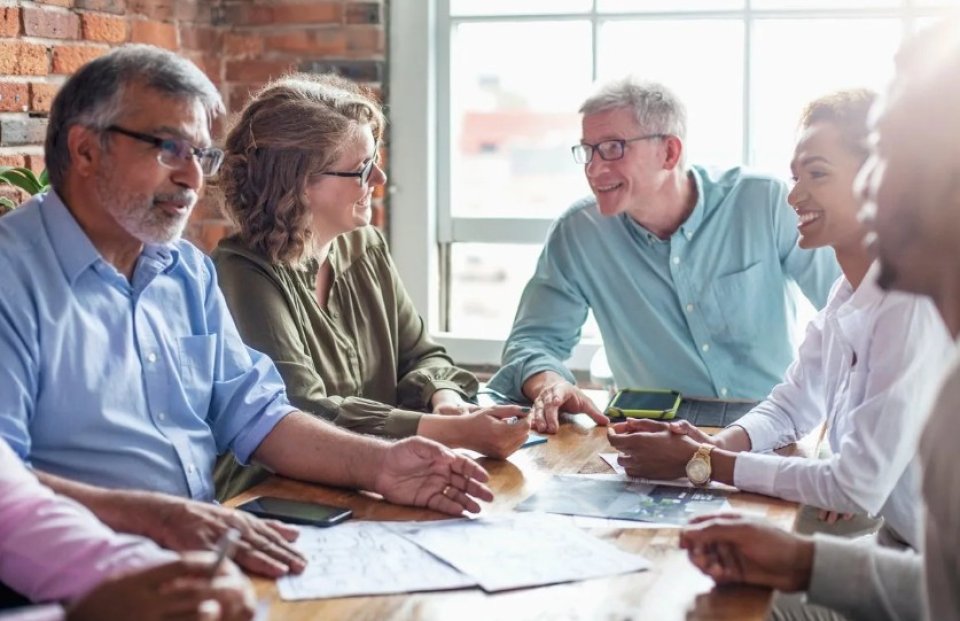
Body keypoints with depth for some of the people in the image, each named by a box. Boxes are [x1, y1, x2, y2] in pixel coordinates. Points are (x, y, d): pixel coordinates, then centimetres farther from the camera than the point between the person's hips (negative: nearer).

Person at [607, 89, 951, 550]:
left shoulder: (914, 306, -23)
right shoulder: (849, 290, 4)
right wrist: (715, 444, -9)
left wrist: (702, 462, -18)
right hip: (894, 547, 7)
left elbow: (858, 488, -25)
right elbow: (791, 407, 12)